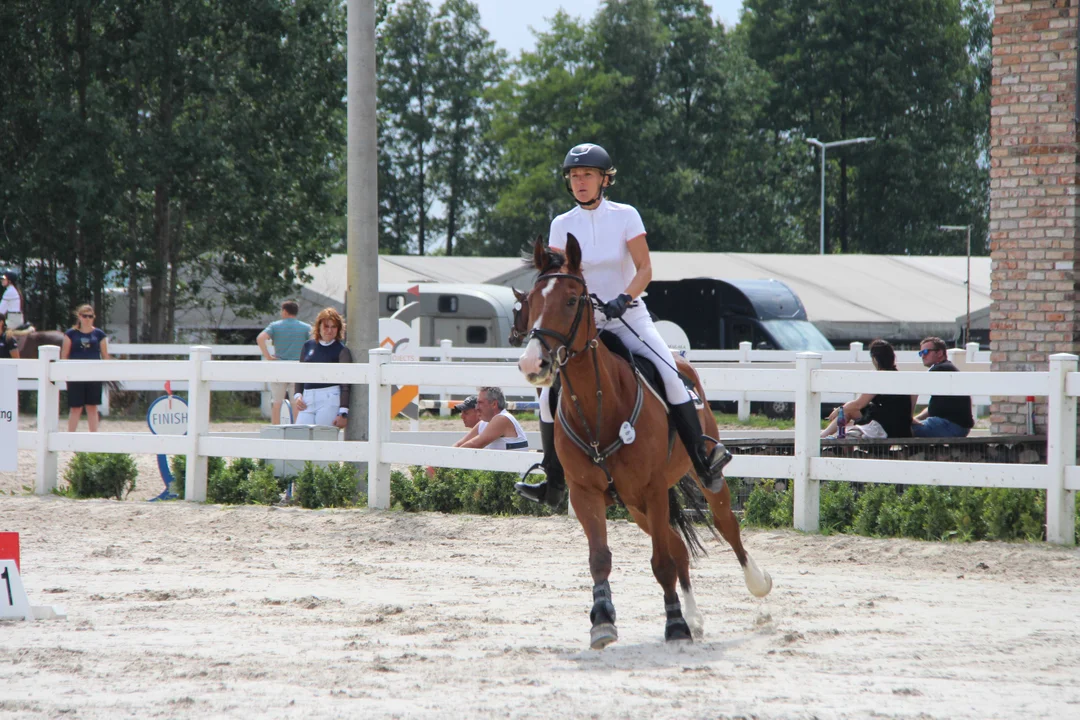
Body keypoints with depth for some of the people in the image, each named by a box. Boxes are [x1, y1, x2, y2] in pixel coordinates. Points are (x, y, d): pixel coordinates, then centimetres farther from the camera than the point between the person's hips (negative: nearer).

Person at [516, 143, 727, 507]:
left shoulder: (625, 216, -3)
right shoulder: (562, 225, 2)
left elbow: (644, 269, -9)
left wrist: (623, 299, -25)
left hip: (629, 316, -2)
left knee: (670, 374, -24)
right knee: (550, 392, -11)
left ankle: (703, 462, -21)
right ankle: (554, 483, 1)